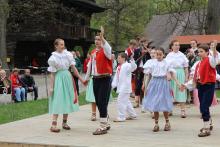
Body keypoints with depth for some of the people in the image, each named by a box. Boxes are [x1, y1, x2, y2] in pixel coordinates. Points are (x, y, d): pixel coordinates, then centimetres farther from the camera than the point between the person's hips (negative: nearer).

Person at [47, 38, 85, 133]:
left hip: (68, 77, 4)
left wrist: (80, 79, 4)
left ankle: (64, 122, 19)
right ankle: (54, 124, -12)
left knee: (67, 100, 7)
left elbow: (73, 68, 6)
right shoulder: (53, 58, -4)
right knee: (58, 100, -10)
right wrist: (51, 87, -6)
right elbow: (52, 74, -3)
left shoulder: (67, 54, 4)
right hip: (59, 78, -4)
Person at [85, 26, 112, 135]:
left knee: (102, 102, -8)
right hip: (95, 79, 7)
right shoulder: (93, 52, 11)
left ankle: (103, 127, -2)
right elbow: (90, 65, 18)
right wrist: (87, 78, 23)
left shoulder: (105, 50, -7)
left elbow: (107, 49, -33)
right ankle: (106, 124, 26)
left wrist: (102, 37, -43)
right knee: (98, 102, 12)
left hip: (105, 79, -7)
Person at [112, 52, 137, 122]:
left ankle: (121, 117, -3)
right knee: (126, 102, 18)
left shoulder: (127, 65, -12)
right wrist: (113, 84, 9)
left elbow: (134, 67, -31)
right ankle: (132, 114, 31)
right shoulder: (119, 67, 14)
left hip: (125, 87, -10)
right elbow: (116, 77, 15)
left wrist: (132, 59, -44)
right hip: (120, 87, 10)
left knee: (121, 101, -9)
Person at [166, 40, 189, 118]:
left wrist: (186, 76, 0)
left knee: (181, 91, -4)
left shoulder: (182, 55, 4)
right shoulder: (169, 55, 4)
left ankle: (183, 110, -4)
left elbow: (186, 67, 5)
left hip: (180, 73, 0)